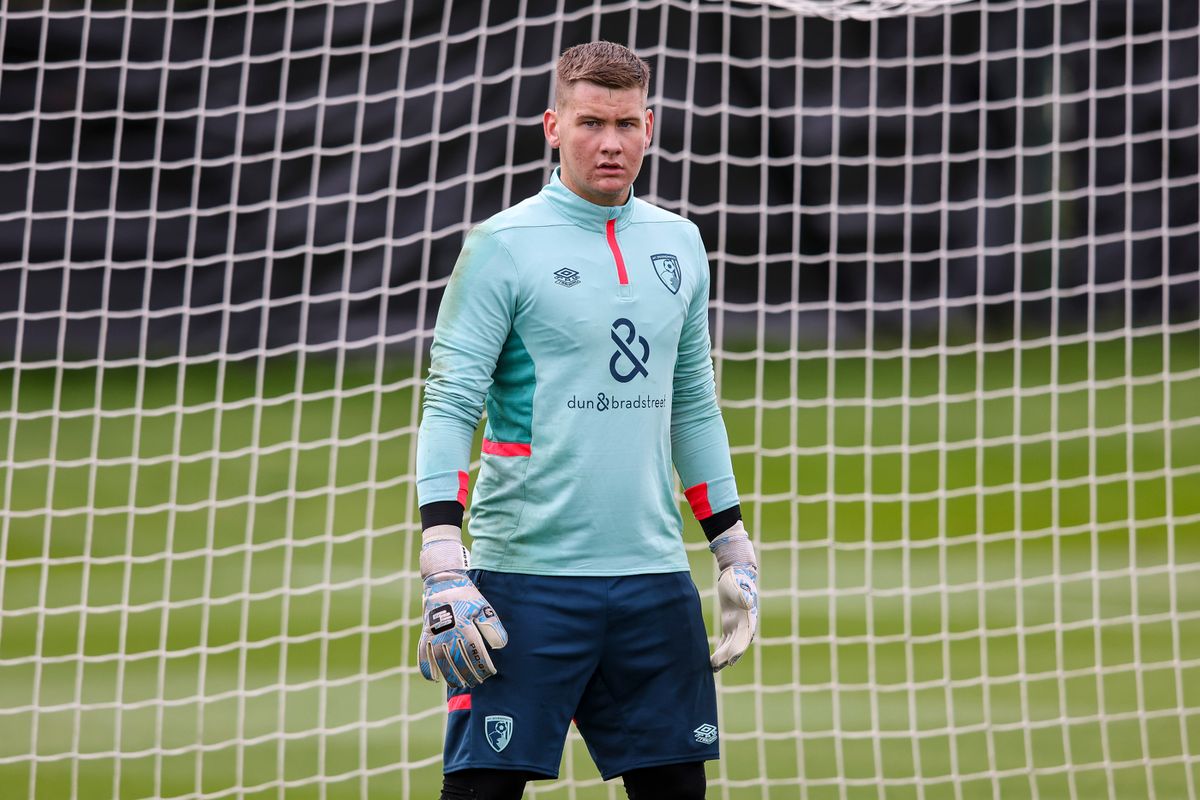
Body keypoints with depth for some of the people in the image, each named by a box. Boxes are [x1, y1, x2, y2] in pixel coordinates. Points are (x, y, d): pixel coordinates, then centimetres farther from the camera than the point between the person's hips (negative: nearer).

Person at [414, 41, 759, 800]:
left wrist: (735, 551, 20)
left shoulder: (678, 245, 13)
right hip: (526, 576, -5)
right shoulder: (503, 247, -4)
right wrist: (443, 565, -18)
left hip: (653, 576, 5)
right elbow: (449, 406, -8)